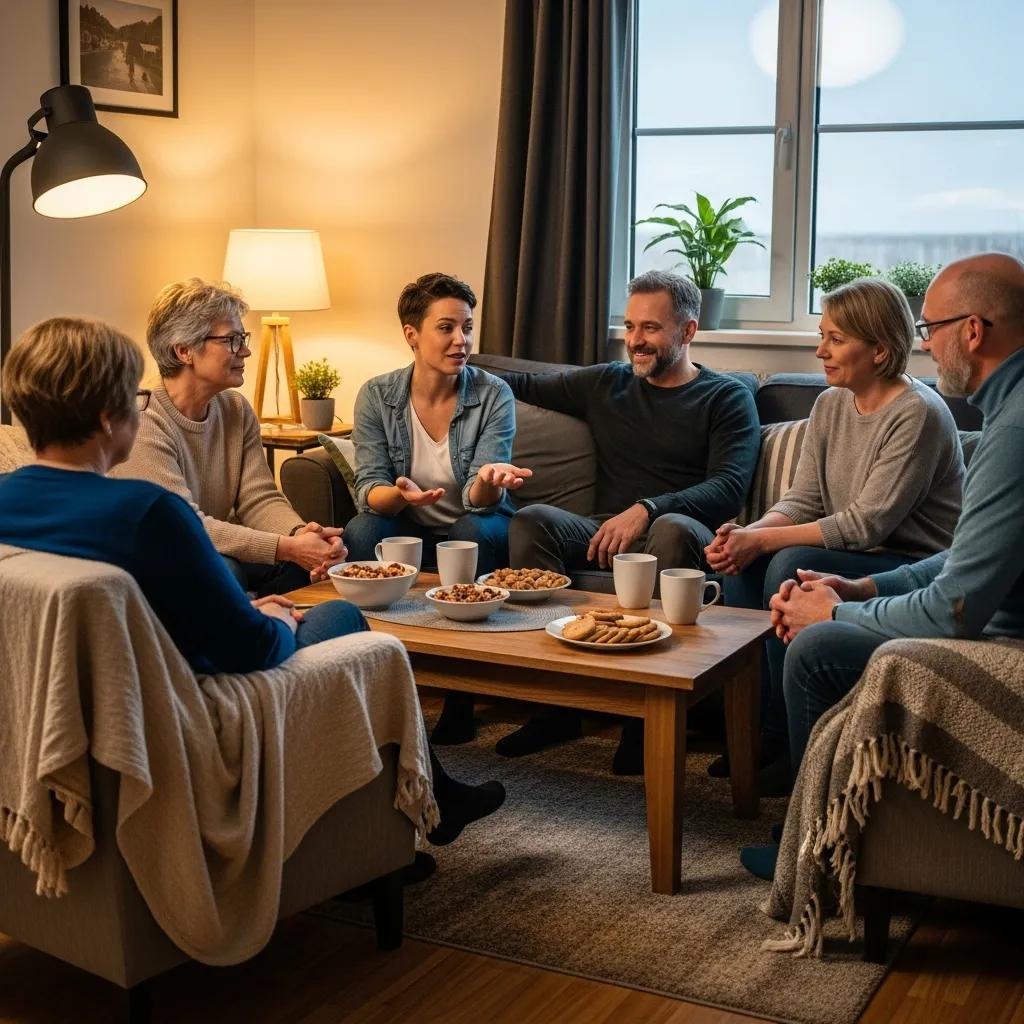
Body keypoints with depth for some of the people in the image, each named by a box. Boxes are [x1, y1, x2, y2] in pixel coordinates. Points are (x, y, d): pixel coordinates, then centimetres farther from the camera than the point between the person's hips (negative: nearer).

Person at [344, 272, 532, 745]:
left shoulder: (493, 395, -11)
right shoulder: (377, 396, -7)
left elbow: (477, 499, -19)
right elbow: (368, 490, -14)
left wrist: (488, 481, -45)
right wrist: (399, 494, -38)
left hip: (474, 531, -1)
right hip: (407, 531, 1)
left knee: (476, 531, -34)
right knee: (361, 531, -30)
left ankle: (462, 693, -23)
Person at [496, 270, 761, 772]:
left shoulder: (727, 397, 7)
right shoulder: (604, 384, 21)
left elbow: (729, 488, -8)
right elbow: (527, 385, 32)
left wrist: (647, 510, -22)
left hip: (675, 531, -4)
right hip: (603, 535, 4)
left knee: (674, 529, -39)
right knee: (532, 519, -26)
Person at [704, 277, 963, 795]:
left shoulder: (918, 415, -18)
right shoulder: (831, 404, 7)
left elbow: (865, 524, -23)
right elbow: (802, 501, 5)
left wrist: (763, 540, -25)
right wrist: (747, 534, -17)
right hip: (851, 558, 8)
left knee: (792, 565, -28)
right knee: (741, 560, -13)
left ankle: (792, 746, -16)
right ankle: (759, 727, -7)